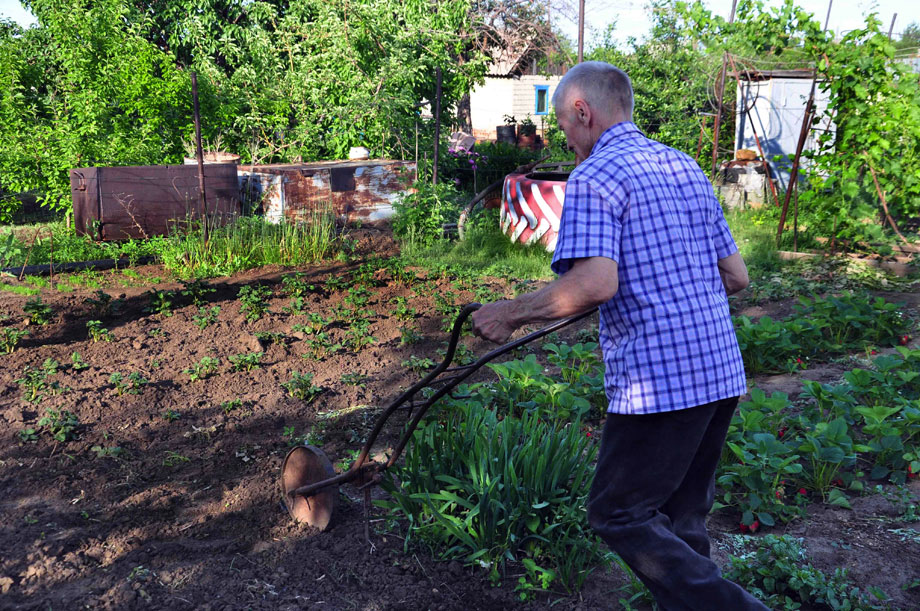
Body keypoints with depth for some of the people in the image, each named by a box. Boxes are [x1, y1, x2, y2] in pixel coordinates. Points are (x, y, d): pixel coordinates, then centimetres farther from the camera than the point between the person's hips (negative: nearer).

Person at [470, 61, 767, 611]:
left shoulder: (594, 176, -9)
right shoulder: (686, 167, 15)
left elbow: (595, 283, -25)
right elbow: (736, 276, 16)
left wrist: (511, 312, -13)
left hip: (658, 381, -8)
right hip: (722, 373, 9)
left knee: (619, 514, 5)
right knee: (682, 516, 18)